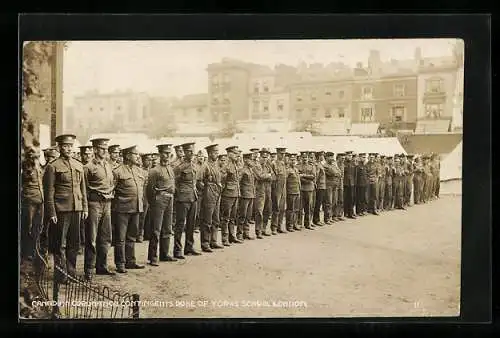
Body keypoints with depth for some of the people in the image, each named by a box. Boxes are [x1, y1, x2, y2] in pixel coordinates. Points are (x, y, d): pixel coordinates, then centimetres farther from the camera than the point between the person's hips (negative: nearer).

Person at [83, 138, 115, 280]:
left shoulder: (109, 166, 15)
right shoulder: (88, 167, -7)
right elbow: (84, 188, -6)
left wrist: (111, 194, 14)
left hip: (107, 204, 7)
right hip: (94, 204, -7)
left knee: (105, 238, 11)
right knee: (91, 239, -4)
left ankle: (102, 267, 21)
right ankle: (89, 270, 2)